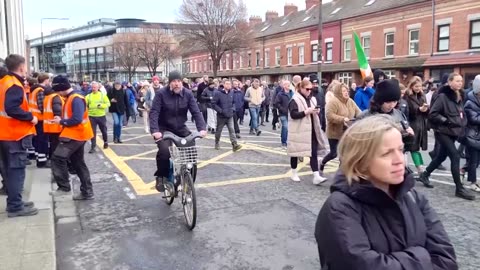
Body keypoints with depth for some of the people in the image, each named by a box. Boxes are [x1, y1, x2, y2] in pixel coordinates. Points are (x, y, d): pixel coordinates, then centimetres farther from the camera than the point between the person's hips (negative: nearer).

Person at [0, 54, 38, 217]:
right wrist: (31, 117, -17)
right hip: (15, 135, -10)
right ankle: (15, 207, 0)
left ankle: (14, 202, 24)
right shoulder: (15, 85, -17)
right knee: (16, 170, -4)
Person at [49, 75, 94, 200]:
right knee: (78, 163, 13)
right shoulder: (70, 97, 13)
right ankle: (87, 192, 18)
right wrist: (61, 120, 2)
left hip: (76, 135, -11)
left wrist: (61, 121, -15)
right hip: (75, 134, 11)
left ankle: (64, 187, -3)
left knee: (58, 157, -14)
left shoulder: (76, 99, -19)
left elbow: (77, 119, -27)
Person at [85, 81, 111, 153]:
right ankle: (93, 147, 6)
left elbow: (108, 104, -5)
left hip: (101, 116, 0)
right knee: (93, 132, 1)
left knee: (103, 130, 14)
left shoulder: (103, 95, -1)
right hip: (92, 116, 0)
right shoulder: (88, 96, 2)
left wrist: (101, 105, -20)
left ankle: (105, 142, 39)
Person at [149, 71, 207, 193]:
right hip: (164, 129, -3)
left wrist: (202, 128, -26)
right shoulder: (161, 93, -15)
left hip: (181, 128, 3)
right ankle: (160, 177, -3)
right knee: (164, 150, -27)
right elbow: (154, 112, -21)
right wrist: (155, 130, -36)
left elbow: (196, 112, -11)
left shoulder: (188, 94, -7)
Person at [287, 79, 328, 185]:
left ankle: (316, 176, -3)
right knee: (296, 152, 8)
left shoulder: (312, 99, 12)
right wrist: (306, 111, -24)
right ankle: (294, 173, 26)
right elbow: (293, 114, -19)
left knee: (314, 153, -2)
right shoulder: (295, 100, -10)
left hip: (311, 130, 6)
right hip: (299, 131, -6)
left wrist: (316, 111, -1)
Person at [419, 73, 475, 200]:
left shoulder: (458, 97, 11)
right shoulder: (443, 96, -15)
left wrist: (462, 124, 9)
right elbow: (432, 114, -18)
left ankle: (424, 175, 33)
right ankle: (459, 188, -3)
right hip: (443, 132, -9)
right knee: (455, 157, -10)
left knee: (442, 156, 16)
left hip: (453, 132, 9)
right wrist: (447, 121, -19)